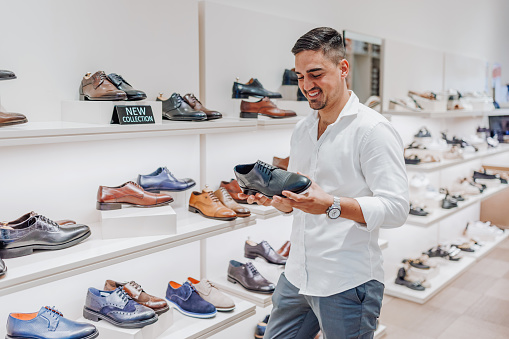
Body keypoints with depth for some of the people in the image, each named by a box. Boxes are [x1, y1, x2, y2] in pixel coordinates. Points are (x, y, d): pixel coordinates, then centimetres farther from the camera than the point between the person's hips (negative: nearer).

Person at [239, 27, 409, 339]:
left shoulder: (373, 129, -12)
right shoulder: (302, 130, 11)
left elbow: (396, 208, -20)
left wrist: (332, 205, -31)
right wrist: (273, 198, -3)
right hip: (296, 277, 7)